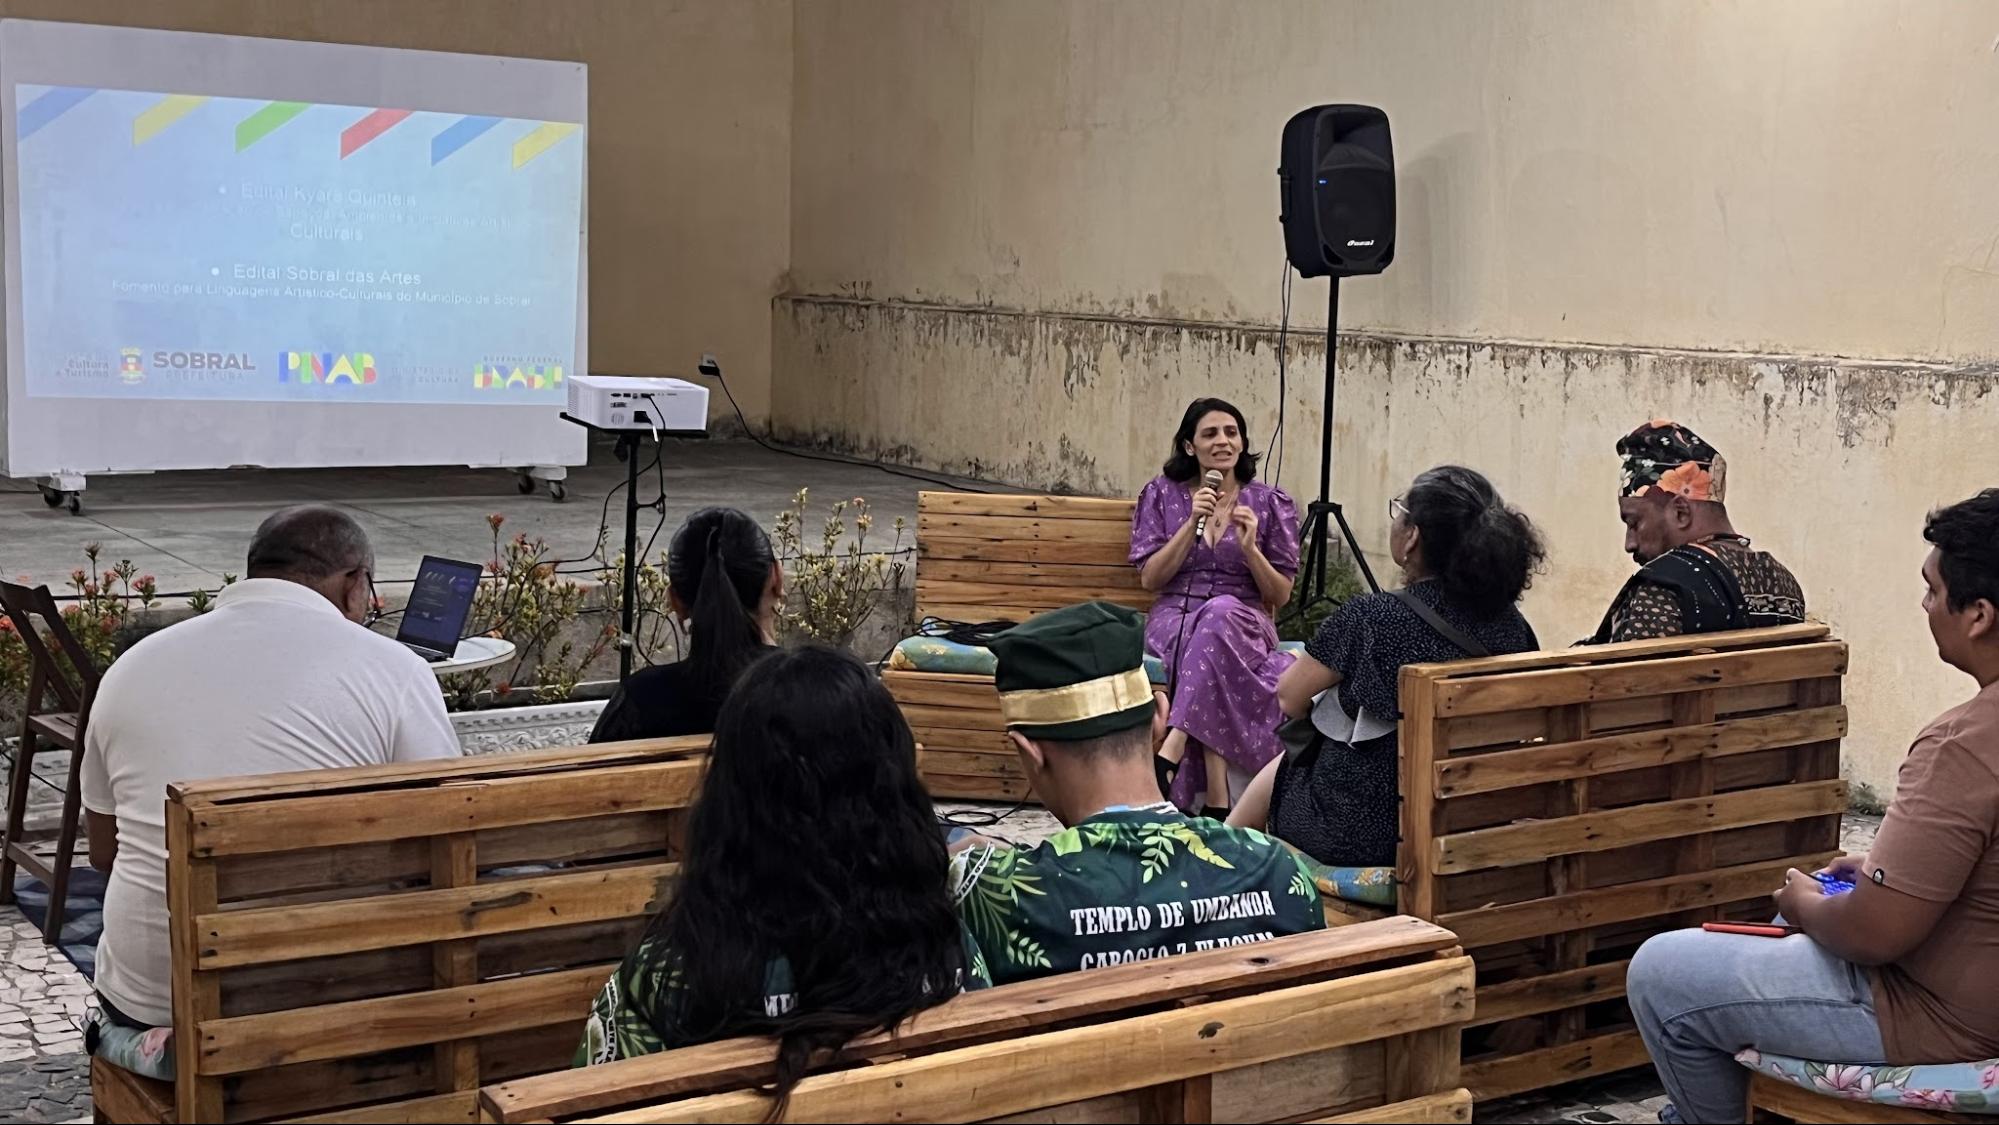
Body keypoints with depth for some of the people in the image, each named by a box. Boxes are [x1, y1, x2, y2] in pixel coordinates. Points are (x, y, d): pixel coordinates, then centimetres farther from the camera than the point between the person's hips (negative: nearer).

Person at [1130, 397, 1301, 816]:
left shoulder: (1271, 502, 9)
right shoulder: (1162, 495, 10)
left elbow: (1281, 595, 7)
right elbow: (1149, 578, 2)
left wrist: (1250, 548, -11)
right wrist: (1192, 524, -9)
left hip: (1244, 622, 0)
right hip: (1175, 618, 0)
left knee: (1222, 611, -39)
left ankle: (1171, 750, -46)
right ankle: (1217, 798, -43)